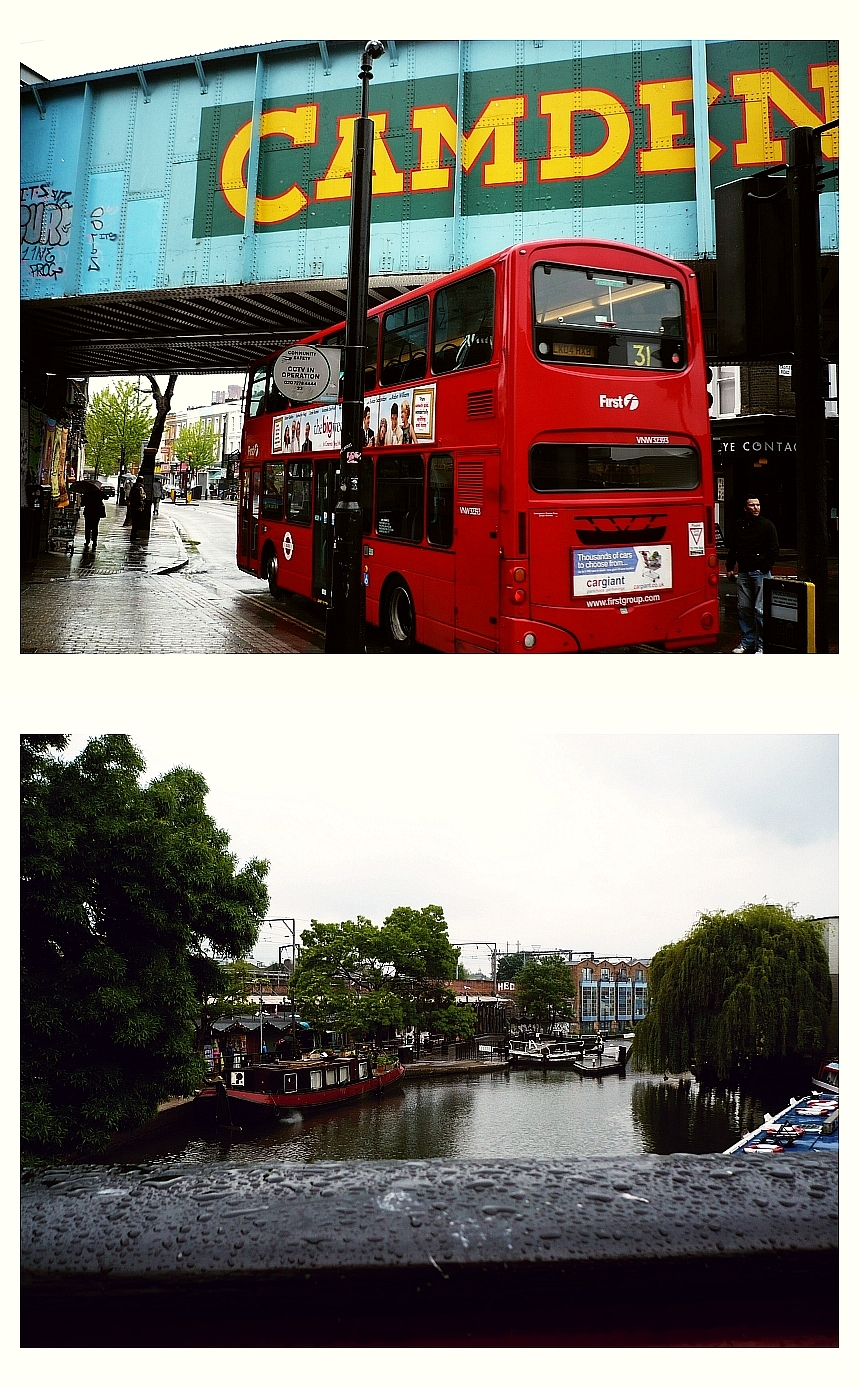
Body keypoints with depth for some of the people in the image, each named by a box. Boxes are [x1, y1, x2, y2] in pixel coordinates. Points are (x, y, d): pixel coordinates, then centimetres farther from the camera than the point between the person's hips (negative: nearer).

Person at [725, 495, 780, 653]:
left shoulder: (767, 525, 1)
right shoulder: (738, 525, 12)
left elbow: (774, 550, -1)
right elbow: (732, 548, 19)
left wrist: (765, 568, -8)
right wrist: (729, 567, 12)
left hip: (760, 573, -4)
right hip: (743, 573, 4)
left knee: (760, 610, -6)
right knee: (743, 608, 7)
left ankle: (761, 645, -1)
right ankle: (746, 642, 17)